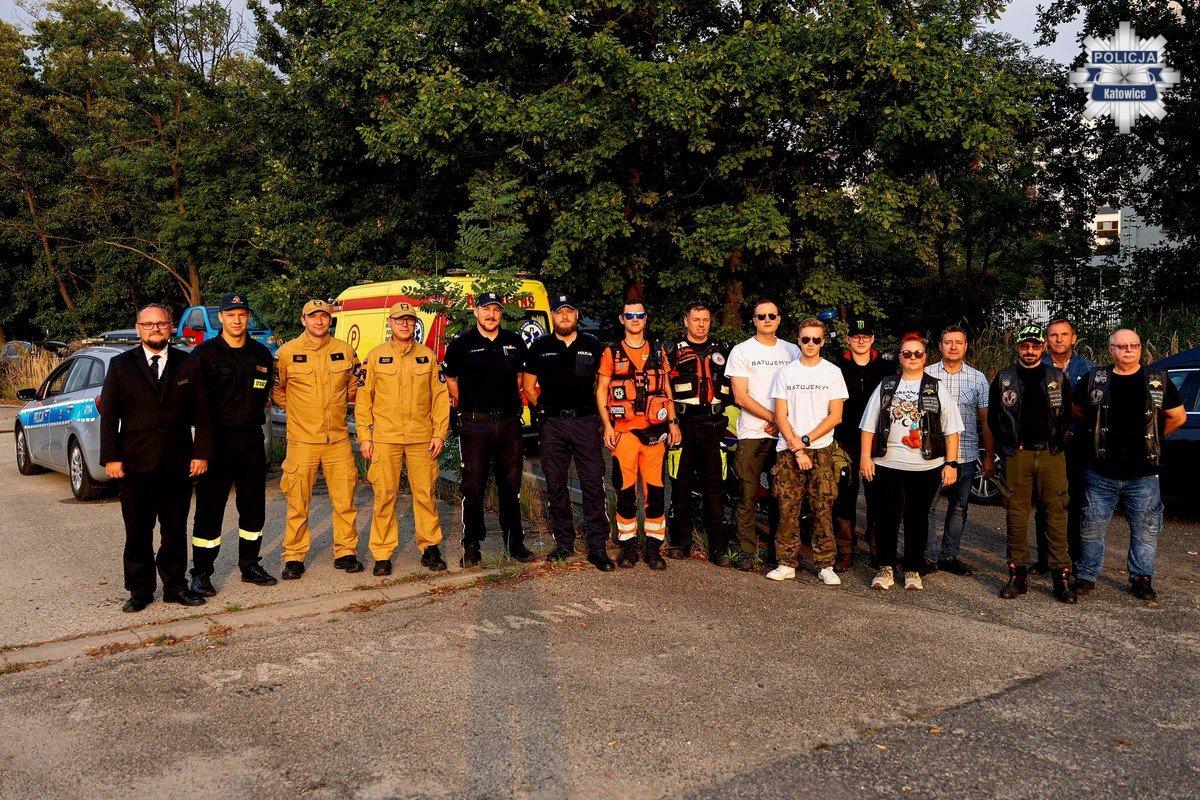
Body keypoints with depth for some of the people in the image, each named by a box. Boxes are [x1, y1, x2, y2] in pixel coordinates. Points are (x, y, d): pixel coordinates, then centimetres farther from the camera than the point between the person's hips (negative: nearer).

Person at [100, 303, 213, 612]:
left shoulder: (189, 364, 7)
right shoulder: (120, 365, 6)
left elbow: (201, 413, 5)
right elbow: (109, 415, 3)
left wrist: (201, 453, -1)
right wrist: (111, 457, -4)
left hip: (178, 463, 1)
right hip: (135, 463, 0)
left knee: (175, 530, 8)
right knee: (137, 532, 6)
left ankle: (175, 586, 19)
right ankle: (140, 590, 18)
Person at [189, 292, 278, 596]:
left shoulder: (262, 354, 9)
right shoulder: (204, 353, -4)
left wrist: (253, 414, 9)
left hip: (251, 438, 5)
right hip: (216, 439, -4)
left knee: (254, 506, 11)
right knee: (210, 509, -1)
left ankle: (249, 565, 24)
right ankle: (201, 574, 8)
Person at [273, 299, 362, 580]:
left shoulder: (344, 351, 5)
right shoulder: (287, 352, -1)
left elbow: (354, 386, 19)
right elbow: (276, 390, 11)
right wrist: (297, 409, 11)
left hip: (338, 438, 2)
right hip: (302, 440, -2)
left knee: (345, 499, 3)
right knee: (297, 502, 2)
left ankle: (345, 552, 15)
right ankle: (293, 557, 12)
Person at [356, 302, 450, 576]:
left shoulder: (428, 356, 9)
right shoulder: (376, 356, 6)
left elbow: (440, 396, 9)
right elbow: (363, 398, 6)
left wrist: (439, 433, 2)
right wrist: (364, 437, 0)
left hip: (421, 438, 1)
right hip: (385, 438, -1)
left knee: (425, 494, 3)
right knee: (384, 496, 1)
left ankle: (430, 548, 15)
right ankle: (382, 555, 10)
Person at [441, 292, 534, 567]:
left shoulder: (515, 342, 8)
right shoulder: (461, 343, -1)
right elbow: (449, 379, 9)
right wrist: (469, 404, 8)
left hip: (508, 422, 3)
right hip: (475, 424, -3)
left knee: (511, 485, 9)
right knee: (473, 487, 0)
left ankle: (515, 543, 19)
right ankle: (471, 546, 9)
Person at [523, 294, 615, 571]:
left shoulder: (593, 346, 8)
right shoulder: (540, 347, 8)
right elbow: (529, 386, 14)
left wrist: (601, 416, 7)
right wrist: (541, 410, 6)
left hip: (585, 421, -1)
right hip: (552, 424, 1)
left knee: (594, 484, -5)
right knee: (556, 486, 7)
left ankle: (597, 548, -1)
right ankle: (564, 543, 19)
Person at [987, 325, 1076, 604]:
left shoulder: (1058, 378, 9)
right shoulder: (1003, 379, 7)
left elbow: (1067, 416, 14)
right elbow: (993, 418, 10)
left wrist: (1056, 443, 4)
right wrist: (1007, 447, 3)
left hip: (1051, 455, 0)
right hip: (1016, 455, 0)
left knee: (1056, 514, -1)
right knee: (1016, 515, 1)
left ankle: (1061, 576, 5)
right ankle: (1017, 575, 8)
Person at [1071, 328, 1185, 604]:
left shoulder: (1158, 380, 3)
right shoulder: (1095, 379, 2)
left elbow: (1178, 417, 11)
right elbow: (1077, 411, 15)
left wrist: (1151, 438, 10)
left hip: (1143, 475, 0)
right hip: (1101, 472, 0)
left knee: (1146, 529, 7)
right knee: (1092, 527, 6)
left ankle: (1141, 579, 22)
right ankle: (1086, 576, 19)